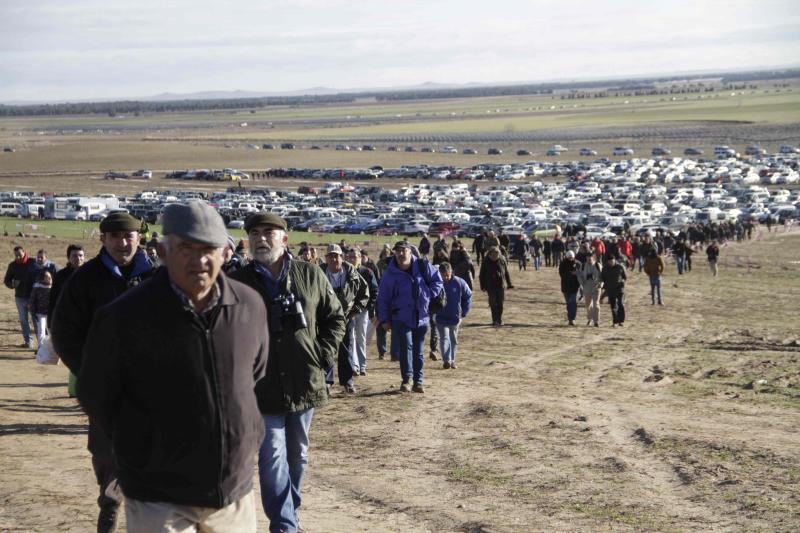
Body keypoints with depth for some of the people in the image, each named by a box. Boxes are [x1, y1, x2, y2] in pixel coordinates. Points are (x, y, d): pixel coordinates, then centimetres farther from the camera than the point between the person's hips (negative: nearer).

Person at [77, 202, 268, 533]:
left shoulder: (250, 306, 0)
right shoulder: (123, 318, -13)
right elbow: (95, 397, -1)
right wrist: (143, 451, 3)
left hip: (236, 490, 4)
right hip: (159, 502, -4)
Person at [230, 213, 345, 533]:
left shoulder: (310, 275, 0)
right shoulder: (238, 283, -6)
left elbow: (335, 317, 10)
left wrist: (325, 355, -1)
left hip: (305, 383, 3)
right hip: (262, 387, -3)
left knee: (297, 455, 16)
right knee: (272, 458, -7)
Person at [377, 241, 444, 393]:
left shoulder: (423, 267, -4)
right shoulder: (391, 274, -7)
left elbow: (437, 280, 11)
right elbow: (383, 298, -1)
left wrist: (430, 295, -3)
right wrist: (384, 319, -3)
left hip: (421, 317, 2)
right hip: (401, 318, -2)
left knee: (418, 351, 9)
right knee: (406, 346, -16)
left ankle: (418, 381, 19)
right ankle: (406, 379, -6)